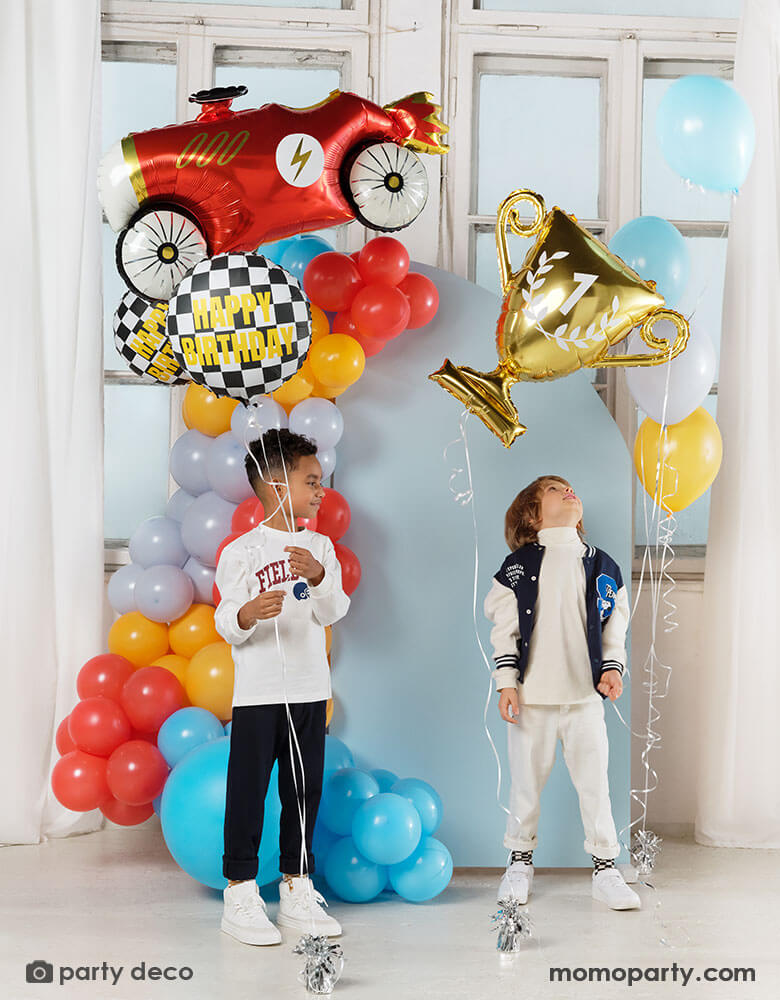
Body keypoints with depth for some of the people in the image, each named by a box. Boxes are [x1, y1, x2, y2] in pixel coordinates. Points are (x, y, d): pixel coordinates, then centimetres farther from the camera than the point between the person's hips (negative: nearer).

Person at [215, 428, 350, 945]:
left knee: (305, 790, 10)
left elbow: (333, 613, -1)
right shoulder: (242, 551, -6)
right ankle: (241, 894, 10)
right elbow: (227, 625, -8)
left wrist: (318, 577, -20)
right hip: (258, 690, -5)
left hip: (310, 689, 5)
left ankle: (297, 891, 21)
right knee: (248, 791, -1)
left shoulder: (321, 546, 8)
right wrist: (247, 614, -30)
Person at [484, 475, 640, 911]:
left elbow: (614, 627, 12)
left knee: (594, 780, 2)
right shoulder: (519, 565, 2)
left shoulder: (601, 565, 10)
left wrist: (612, 668, -3)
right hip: (532, 695, -2)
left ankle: (606, 867, 14)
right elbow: (505, 629, 1)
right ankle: (521, 862, 24)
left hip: (585, 695, 2)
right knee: (527, 780, 7)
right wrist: (506, 683, -5)